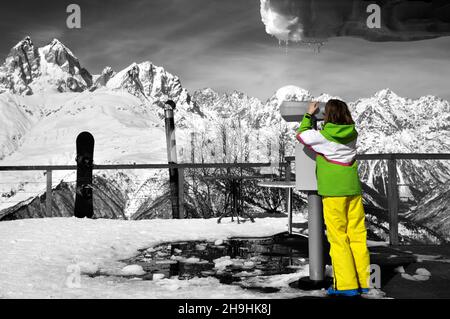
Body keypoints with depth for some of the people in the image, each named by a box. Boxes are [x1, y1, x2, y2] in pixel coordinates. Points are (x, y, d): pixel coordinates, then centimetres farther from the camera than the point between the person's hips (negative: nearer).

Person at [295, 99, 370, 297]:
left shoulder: (322, 136, -9)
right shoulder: (352, 134, 4)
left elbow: (300, 134, 8)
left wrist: (309, 115, 20)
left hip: (333, 191, -5)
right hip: (353, 189, 5)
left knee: (338, 237, -1)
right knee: (357, 235, 8)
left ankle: (346, 284, -1)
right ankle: (363, 282, 13)